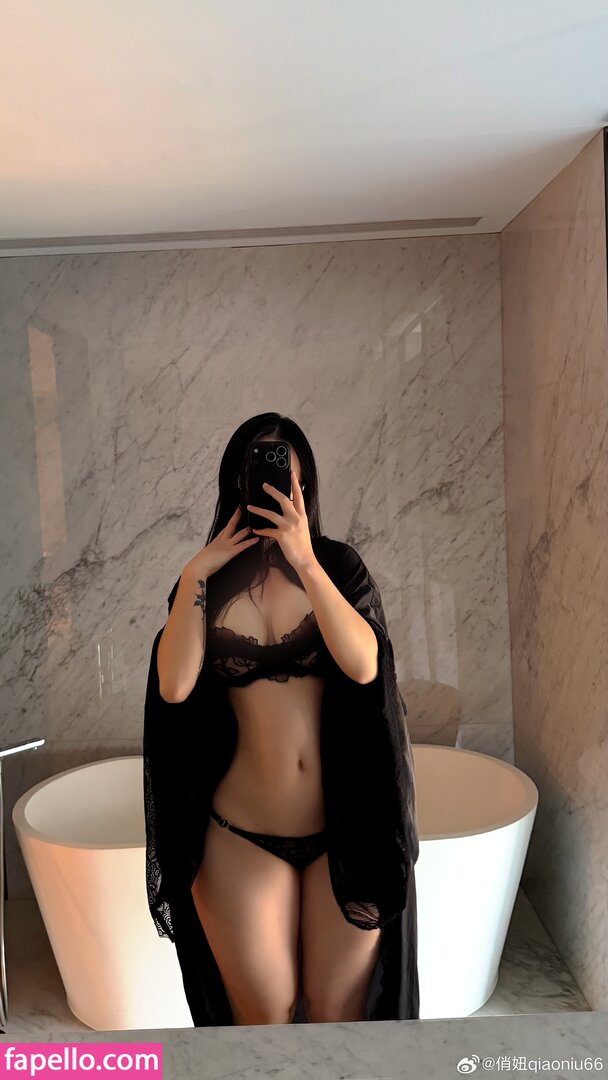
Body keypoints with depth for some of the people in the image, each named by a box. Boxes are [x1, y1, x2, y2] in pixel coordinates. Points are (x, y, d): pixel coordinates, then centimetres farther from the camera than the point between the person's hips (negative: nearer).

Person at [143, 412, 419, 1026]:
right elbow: (173, 686, -12)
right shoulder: (206, 581, 2)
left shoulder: (336, 564, -2)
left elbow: (363, 665, -19)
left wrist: (305, 561, -24)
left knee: (338, 1011, 13)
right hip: (242, 836, 1)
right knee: (262, 1012, 15)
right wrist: (194, 577, -14)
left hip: (343, 828, -1)